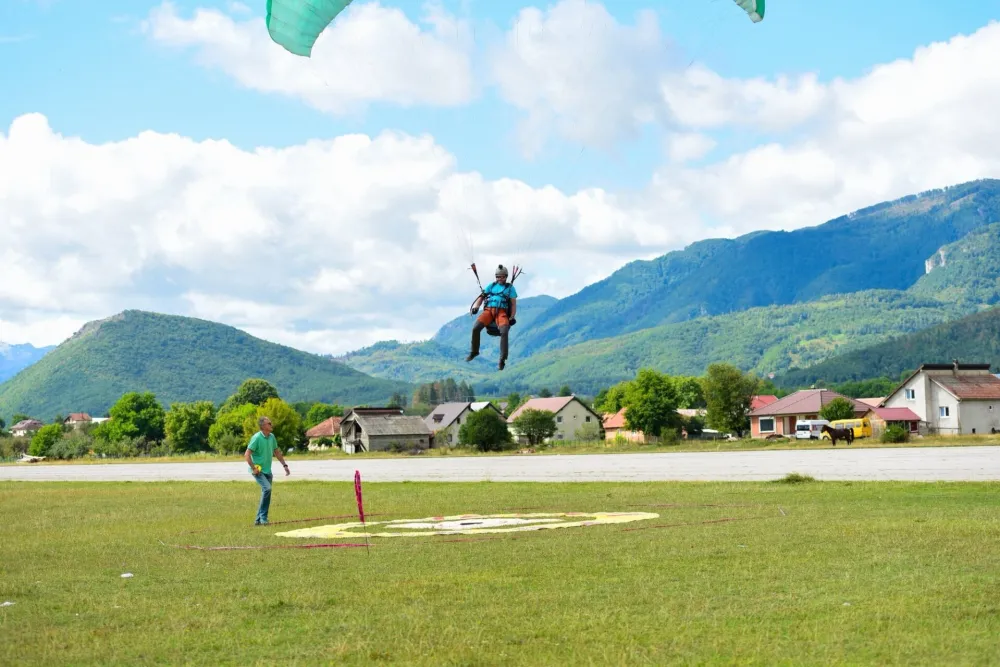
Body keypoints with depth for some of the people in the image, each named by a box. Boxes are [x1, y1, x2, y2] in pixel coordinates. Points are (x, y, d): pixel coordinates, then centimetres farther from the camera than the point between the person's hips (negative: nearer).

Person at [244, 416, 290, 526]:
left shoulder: (272, 437, 6)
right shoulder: (257, 438, -16)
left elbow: (277, 452, 19)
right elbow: (247, 455, -17)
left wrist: (285, 465, 16)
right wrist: (254, 468, -19)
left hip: (267, 471, 8)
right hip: (258, 470, -8)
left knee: (265, 494, 9)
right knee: (267, 488, -25)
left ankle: (258, 520, 19)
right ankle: (263, 517, -18)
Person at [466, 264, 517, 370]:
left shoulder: (510, 287, 15)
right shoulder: (491, 286, 22)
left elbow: (513, 304, 8)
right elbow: (481, 297, 16)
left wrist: (512, 318, -7)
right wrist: (476, 306, -5)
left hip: (502, 312, -2)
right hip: (489, 310, 2)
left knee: (504, 332, -31)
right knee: (475, 328, -24)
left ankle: (502, 359, -27)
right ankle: (474, 352, -4)